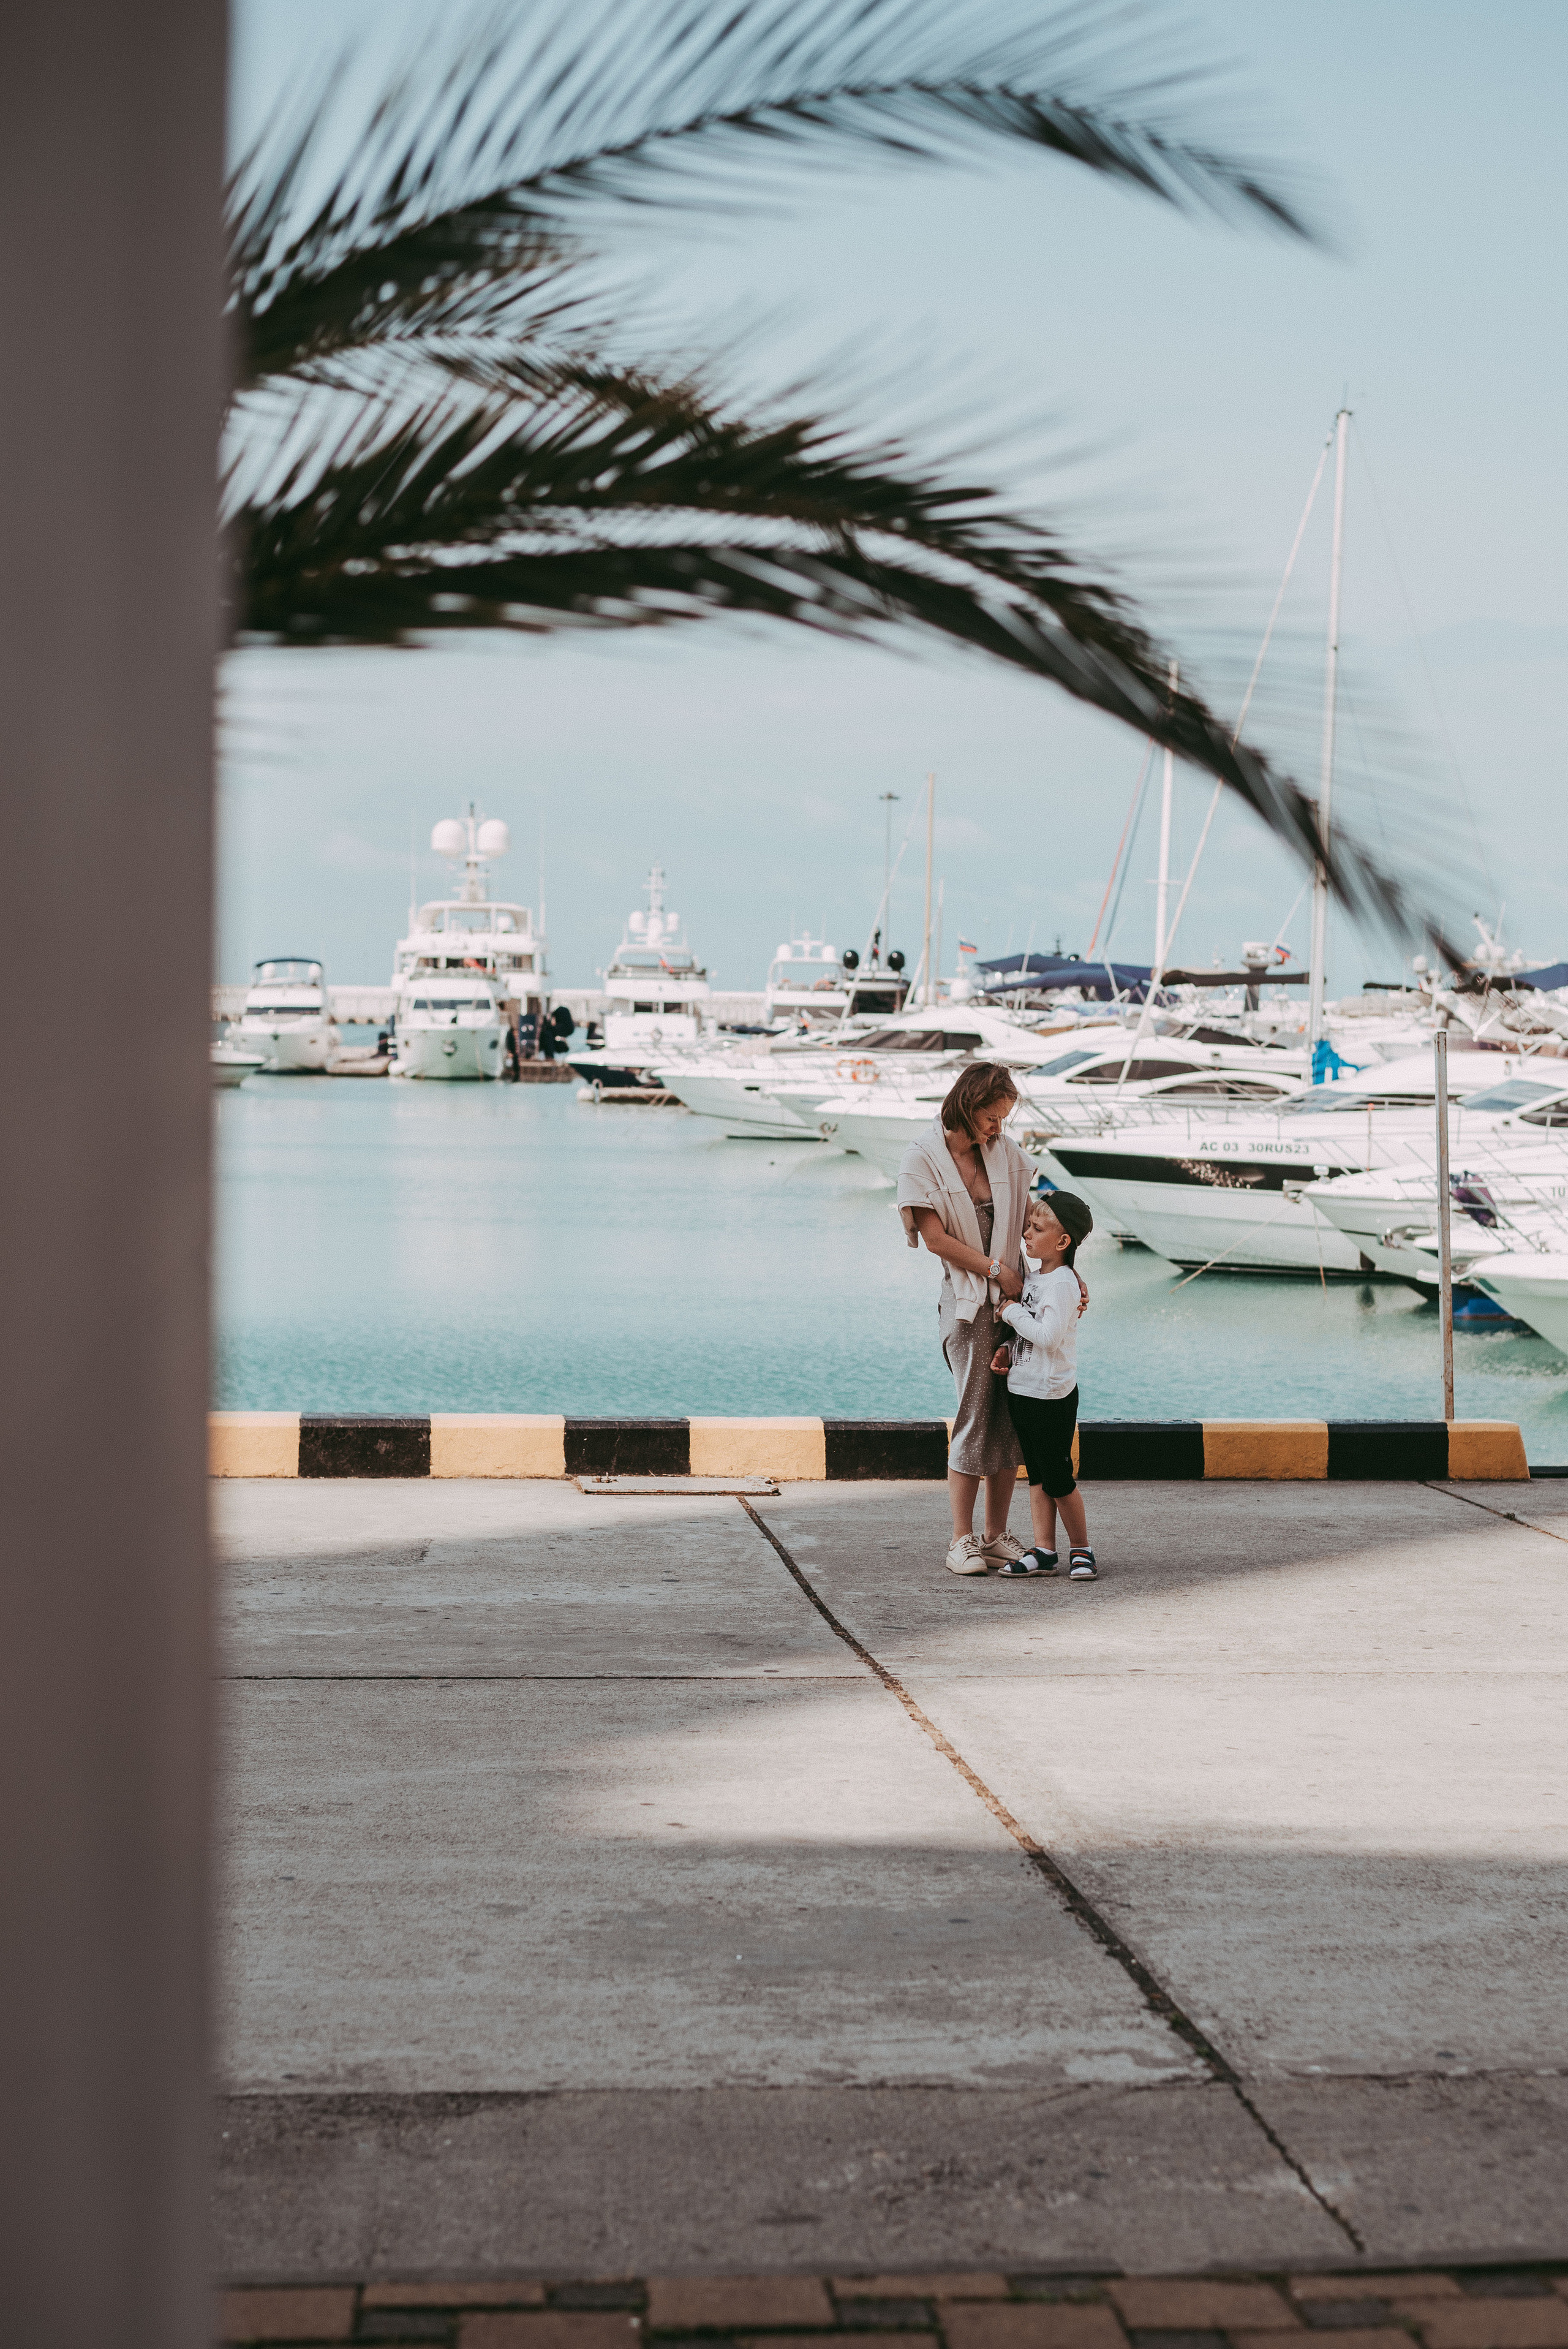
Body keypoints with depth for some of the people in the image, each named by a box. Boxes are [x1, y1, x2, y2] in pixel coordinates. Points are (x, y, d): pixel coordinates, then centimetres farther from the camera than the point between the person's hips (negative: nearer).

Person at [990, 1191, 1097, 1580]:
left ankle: (1081, 1549, 13)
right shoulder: (1033, 1273, 10)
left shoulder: (1062, 1282, -18)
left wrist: (1012, 1313, -16)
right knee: (1037, 1475, 10)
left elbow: (1048, 1336, -27)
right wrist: (1007, 1350, 4)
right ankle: (1044, 1551, 13)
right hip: (1022, 1390, 9)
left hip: (1052, 1396, -9)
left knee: (1058, 1479, -1)